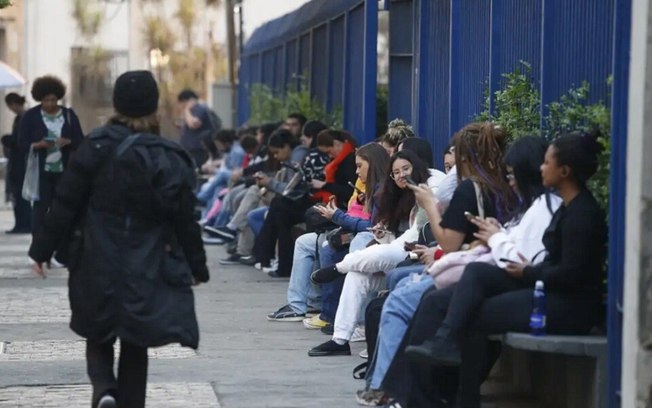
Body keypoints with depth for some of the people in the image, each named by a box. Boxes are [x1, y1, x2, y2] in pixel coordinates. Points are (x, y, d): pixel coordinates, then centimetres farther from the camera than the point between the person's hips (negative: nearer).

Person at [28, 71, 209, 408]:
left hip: (98, 266, 0)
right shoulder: (168, 159, -7)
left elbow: (65, 205, -5)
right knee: (134, 347, 12)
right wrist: (197, 267, 9)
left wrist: (42, 249, 5)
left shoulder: (95, 148, -7)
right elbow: (184, 219, -4)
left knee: (99, 336, 16)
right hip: (147, 272, 0)